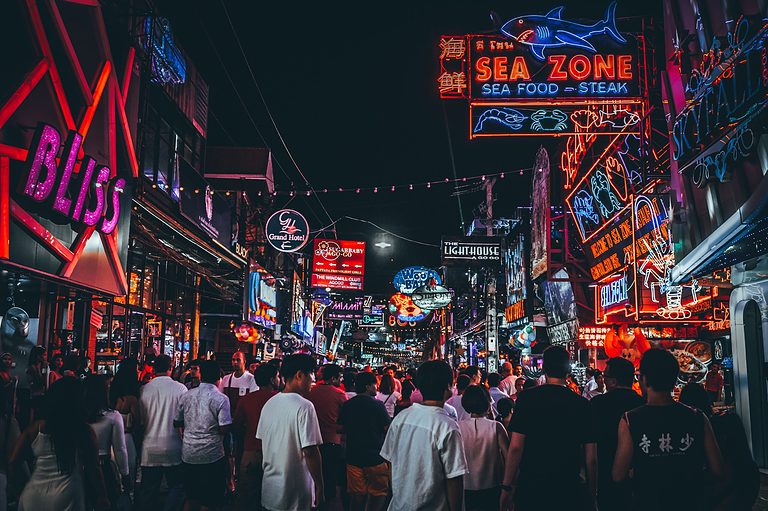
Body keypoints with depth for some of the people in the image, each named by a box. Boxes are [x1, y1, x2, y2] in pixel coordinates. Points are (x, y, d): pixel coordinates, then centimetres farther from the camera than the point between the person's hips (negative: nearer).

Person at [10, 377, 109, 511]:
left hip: (33, 495, 3)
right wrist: (102, 498, 2)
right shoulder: (84, 431, -7)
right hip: (66, 497, -3)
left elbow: (12, 463, 5)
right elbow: (92, 469, -6)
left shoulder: (36, 428, 1)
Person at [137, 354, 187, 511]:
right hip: (173, 447, -2)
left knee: (148, 488, 12)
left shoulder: (144, 389, -3)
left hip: (150, 448, 3)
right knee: (176, 486, 10)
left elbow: (141, 419, 3)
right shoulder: (180, 388, -9)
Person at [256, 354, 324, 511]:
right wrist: (319, 487, -13)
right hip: (294, 493, -6)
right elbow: (310, 451, -21)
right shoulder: (304, 406, -18)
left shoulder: (269, 403, 3)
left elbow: (262, 442, 11)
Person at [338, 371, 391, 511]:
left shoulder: (346, 406, 1)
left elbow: (341, 429, 11)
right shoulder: (377, 405, -14)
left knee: (357, 494, 13)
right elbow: (388, 429, -11)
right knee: (379, 492, 10)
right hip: (375, 457, -4)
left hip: (353, 456, 5)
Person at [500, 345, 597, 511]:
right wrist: (591, 493, 11)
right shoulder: (582, 404, -2)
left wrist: (507, 487, -3)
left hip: (530, 487, -1)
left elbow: (515, 447, -10)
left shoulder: (527, 397, -8)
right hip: (569, 490, 1)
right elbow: (591, 458, -1)